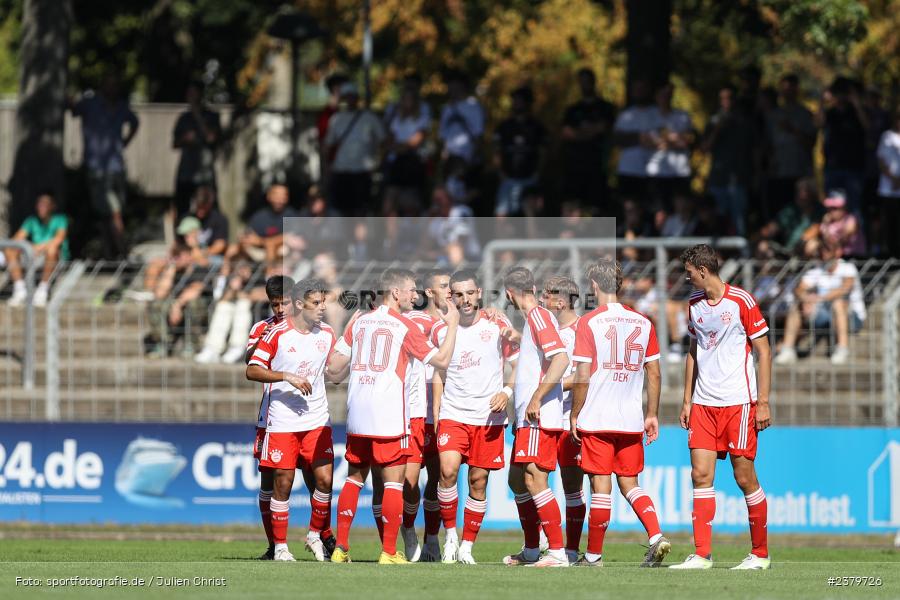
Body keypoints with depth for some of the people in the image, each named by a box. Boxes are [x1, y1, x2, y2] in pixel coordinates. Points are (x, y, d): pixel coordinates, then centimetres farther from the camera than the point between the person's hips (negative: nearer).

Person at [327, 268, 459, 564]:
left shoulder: (359, 321, 10)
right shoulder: (404, 327, -5)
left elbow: (334, 365, 13)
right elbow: (441, 360, -3)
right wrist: (453, 324, 6)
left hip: (356, 412, 5)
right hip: (388, 415, -5)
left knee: (355, 477, 14)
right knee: (393, 481, -1)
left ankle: (341, 547, 10)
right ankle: (388, 553, -4)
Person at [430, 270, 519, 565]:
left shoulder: (498, 326, -1)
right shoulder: (441, 330, 4)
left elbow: (518, 364, 6)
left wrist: (506, 392, -12)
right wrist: (435, 415, 10)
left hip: (488, 417, 0)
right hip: (452, 415, 0)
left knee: (478, 481, 1)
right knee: (448, 470, -20)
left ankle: (467, 546, 12)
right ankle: (450, 535, -3)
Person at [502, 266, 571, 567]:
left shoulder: (539, 317, -12)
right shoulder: (533, 319, 18)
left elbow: (561, 360, -23)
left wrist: (537, 398, -22)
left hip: (540, 418, -11)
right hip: (527, 419, 11)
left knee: (535, 480, -14)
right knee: (517, 480, 15)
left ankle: (558, 551, -16)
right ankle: (531, 551, 23)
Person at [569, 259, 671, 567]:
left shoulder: (589, 322, -8)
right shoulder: (642, 322, 6)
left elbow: (583, 377, -10)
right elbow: (654, 373, 7)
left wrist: (575, 416, -2)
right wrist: (652, 414, 14)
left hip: (596, 418, -4)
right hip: (631, 420, 4)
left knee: (601, 486, 0)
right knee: (629, 483, 13)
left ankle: (593, 555, 7)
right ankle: (656, 537, -6)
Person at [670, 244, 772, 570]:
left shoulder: (741, 301, -7)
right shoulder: (694, 304, 12)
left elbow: (763, 352, -5)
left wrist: (763, 402, -9)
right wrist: (687, 400, 16)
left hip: (738, 402, -5)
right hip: (704, 405, 6)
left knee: (745, 477, -3)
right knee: (701, 474, -4)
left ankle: (760, 553, 9)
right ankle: (702, 554, -5)